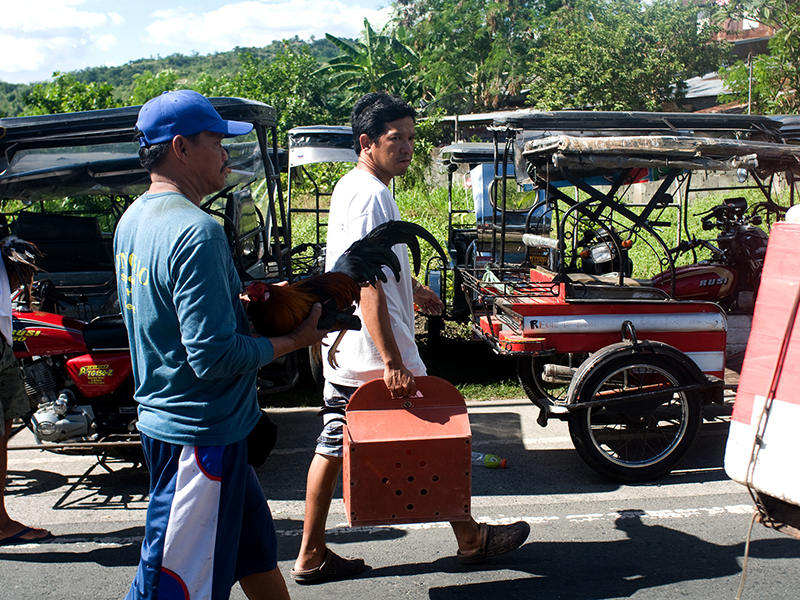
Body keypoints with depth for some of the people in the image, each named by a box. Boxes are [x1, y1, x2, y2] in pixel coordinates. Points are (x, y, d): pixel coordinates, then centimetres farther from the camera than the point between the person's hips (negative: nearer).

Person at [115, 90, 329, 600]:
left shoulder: (133, 219, 8)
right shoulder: (196, 231, -23)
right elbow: (216, 357, -26)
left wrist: (242, 297, 10)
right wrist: (294, 340, -12)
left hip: (164, 417, 10)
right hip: (201, 431, -10)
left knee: (254, 541, 24)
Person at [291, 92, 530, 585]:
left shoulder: (350, 187, 13)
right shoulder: (370, 196, -19)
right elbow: (368, 287, -27)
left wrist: (411, 287, 42)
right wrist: (392, 362, -29)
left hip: (343, 348, 10)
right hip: (375, 349, -10)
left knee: (333, 447, 12)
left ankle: (312, 556, 20)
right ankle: (472, 539, 24)